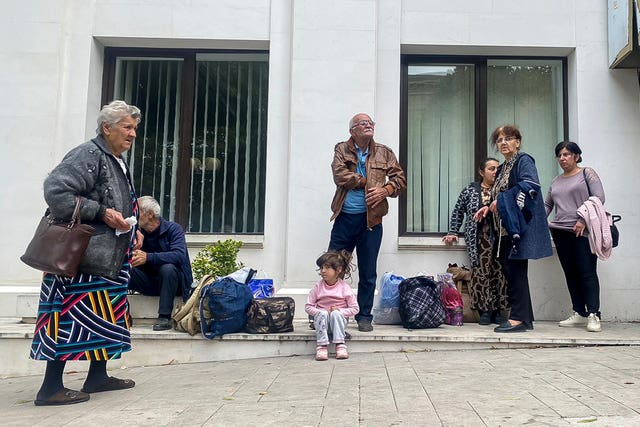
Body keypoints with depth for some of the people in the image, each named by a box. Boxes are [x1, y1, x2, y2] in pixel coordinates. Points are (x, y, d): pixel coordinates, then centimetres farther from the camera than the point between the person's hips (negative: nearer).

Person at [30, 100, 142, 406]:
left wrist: (132, 232, 14)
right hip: (83, 254, -10)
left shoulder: (118, 163, 19)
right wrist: (101, 213, -22)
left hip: (109, 256, 10)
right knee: (72, 314, -6)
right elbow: (55, 191, -22)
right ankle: (51, 388, 3)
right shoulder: (88, 155, -11)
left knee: (106, 315, 13)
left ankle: (97, 376, 25)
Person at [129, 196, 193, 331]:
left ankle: (165, 317, -29)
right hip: (150, 283, 4)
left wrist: (148, 257, -37)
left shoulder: (173, 228, -10)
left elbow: (179, 255, -27)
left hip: (177, 283, -4)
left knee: (167, 268, -36)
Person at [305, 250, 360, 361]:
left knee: (335, 314, -33)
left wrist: (339, 311, -18)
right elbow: (308, 307, 0)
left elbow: (355, 309, -5)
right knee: (322, 314, -31)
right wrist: (321, 313, -17)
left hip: (338, 319, -1)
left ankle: (340, 344, -28)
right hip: (322, 319, 1)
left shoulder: (344, 287, -7)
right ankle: (322, 346, -30)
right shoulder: (318, 287, -2)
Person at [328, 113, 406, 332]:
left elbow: (400, 179, 7)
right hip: (344, 218, -1)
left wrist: (385, 190, -12)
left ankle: (364, 316, 21)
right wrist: (368, 182, -8)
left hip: (371, 220, 1)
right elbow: (340, 176, -10)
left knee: (368, 273, 8)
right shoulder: (342, 149, 6)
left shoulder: (384, 153, 10)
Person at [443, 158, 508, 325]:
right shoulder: (470, 190, 9)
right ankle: (484, 311, 3)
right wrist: (452, 232, 7)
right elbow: (458, 212, 13)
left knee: (499, 274, -1)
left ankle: (498, 311, 9)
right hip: (480, 239, -1)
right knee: (481, 273, -6)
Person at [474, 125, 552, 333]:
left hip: (519, 225, -9)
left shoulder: (524, 161, -3)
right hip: (505, 228, 9)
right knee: (509, 270, 7)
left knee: (515, 269, -10)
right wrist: (489, 207, 8)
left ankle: (518, 318, -5)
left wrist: (501, 200, -18)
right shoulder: (502, 169, 22)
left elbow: (530, 185, -20)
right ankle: (525, 318, 14)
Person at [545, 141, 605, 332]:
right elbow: (547, 205, 23)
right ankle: (579, 314, 10)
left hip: (582, 231, -6)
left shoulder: (587, 173, 3)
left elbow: (599, 197, -5)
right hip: (561, 232, 6)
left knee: (587, 272, -9)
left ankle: (593, 315, -9)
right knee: (570, 273, 5)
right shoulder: (556, 181, 19)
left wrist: (583, 219, -15)